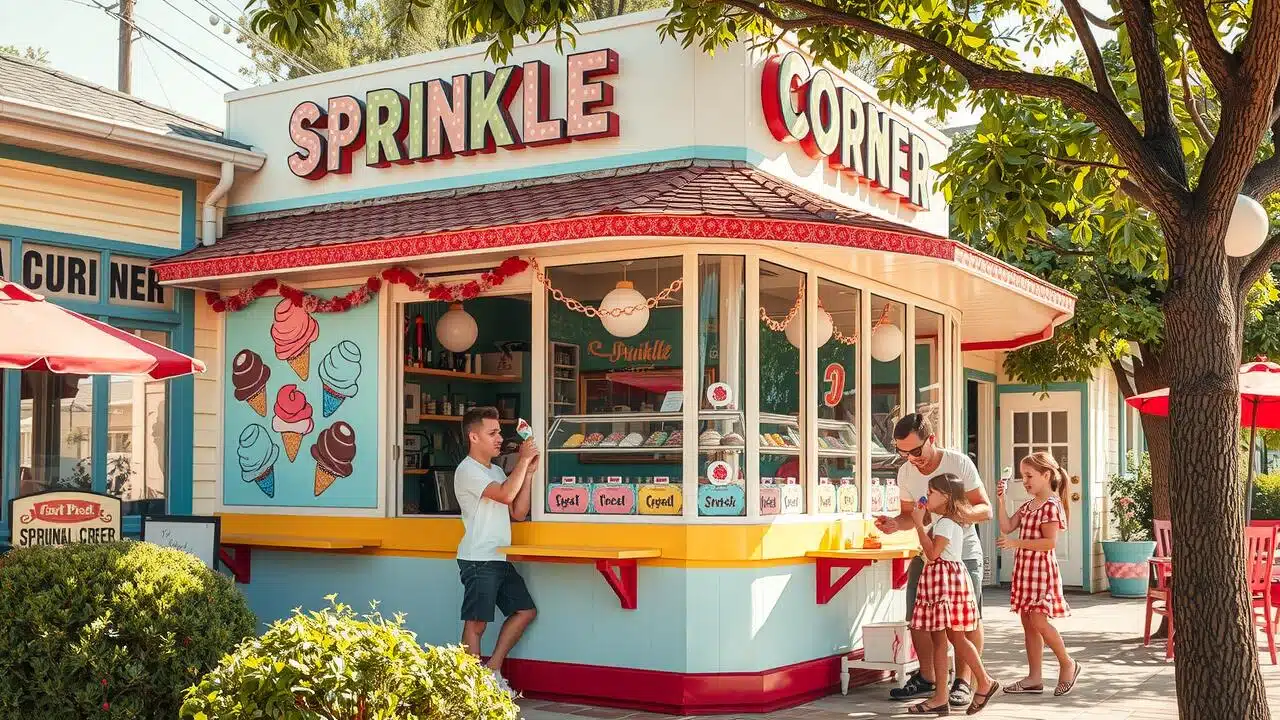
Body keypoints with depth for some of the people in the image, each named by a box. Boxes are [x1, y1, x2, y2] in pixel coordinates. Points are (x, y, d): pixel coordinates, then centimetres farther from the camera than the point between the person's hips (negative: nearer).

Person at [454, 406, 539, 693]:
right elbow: (506, 494, -24)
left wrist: (528, 473, 6)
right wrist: (523, 460, -14)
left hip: (500, 559, 9)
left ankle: (493, 669, 16)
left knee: (526, 610, 11)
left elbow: (518, 512, 13)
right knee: (476, 623, -6)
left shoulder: (496, 472, 19)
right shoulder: (468, 470, -10)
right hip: (478, 559, -9)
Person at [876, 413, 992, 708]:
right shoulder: (905, 472, -4)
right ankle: (927, 678, 20)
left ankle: (964, 682, 7)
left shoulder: (959, 463, -18)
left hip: (964, 553, -5)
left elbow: (985, 510, -15)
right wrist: (896, 523, -14)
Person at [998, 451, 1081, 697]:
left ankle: (1068, 664, 8)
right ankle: (1034, 678, 15)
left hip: (1041, 570, -9)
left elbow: (1050, 542, -20)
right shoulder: (1028, 506, 15)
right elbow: (1007, 527, 9)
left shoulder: (1051, 506, -13)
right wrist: (1001, 501, 2)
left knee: (1038, 621, -12)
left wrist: (1016, 543, -22)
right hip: (1024, 569, 9)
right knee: (1028, 624, 9)